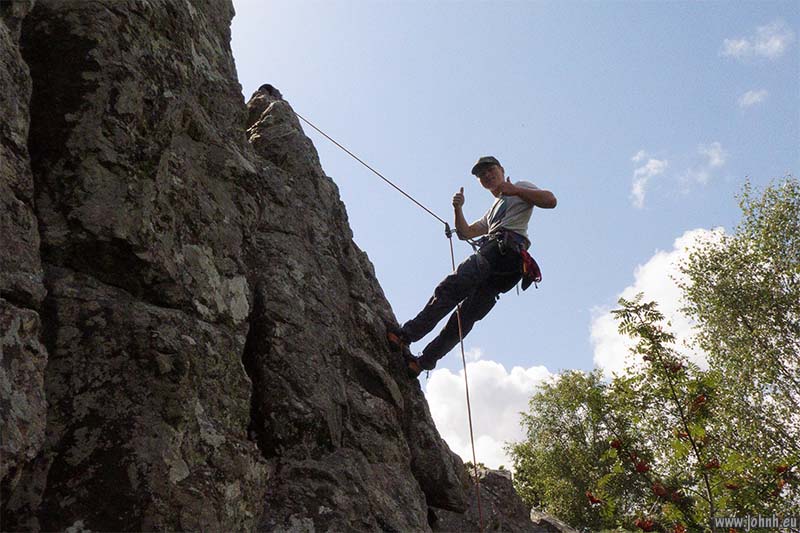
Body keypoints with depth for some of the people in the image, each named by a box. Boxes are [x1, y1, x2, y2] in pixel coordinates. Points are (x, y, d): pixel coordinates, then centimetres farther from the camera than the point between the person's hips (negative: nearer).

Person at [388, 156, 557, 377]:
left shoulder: (521, 187, 21)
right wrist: (458, 209, 16)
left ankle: (407, 334, -30)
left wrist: (515, 190, -5)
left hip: (506, 247, -8)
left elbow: (550, 200, 3)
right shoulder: (492, 212, 42)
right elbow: (465, 232, 31)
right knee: (467, 316, -2)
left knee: (450, 287, -22)